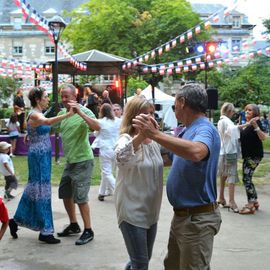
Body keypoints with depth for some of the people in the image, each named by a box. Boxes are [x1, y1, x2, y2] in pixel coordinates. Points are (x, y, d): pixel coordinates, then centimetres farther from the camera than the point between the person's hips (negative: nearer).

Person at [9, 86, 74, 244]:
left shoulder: (38, 114, 13)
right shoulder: (34, 115, -18)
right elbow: (48, 122, -40)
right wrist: (68, 114, -50)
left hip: (42, 156, 10)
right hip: (39, 156, -10)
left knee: (34, 188, 16)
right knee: (41, 190, -5)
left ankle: (17, 220, 28)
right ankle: (45, 231, 2)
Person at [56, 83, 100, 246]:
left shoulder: (83, 111, -13)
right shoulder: (62, 113, 7)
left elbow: (97, 127, -28)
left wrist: (80, 113, -35)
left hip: (83, 160, -8)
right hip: (70, 160, 8)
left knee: (80, 197, -7)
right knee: (65, 193, 16)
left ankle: (88, 231, 6)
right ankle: (74, 226, 31)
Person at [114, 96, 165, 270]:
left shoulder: (155, 141, 5)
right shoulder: (126, 140, -17)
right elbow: (121, 157, -44)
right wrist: (140, 136, -57)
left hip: (151, 210, 7)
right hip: (132, 211, -7)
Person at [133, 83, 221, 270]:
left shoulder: (205, 129, -19)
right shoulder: (189, 130, 11)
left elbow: (196, 152, -42)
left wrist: (155, 134, -38)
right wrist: (154, 134, 10)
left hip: (198, 219, -10)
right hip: (182, 215, 10)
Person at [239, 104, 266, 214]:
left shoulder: (256, 123, -12)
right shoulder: (245, 124, 12)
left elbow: (263, 137, -24)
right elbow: (242, 138, 26)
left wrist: (256, 126, -33)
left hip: (254, 155, -9)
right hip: (247, 155, 9)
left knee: (246, 178, -12)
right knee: (247, 178, 13)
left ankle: (250, 206, -9)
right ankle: (255, 202, 25)